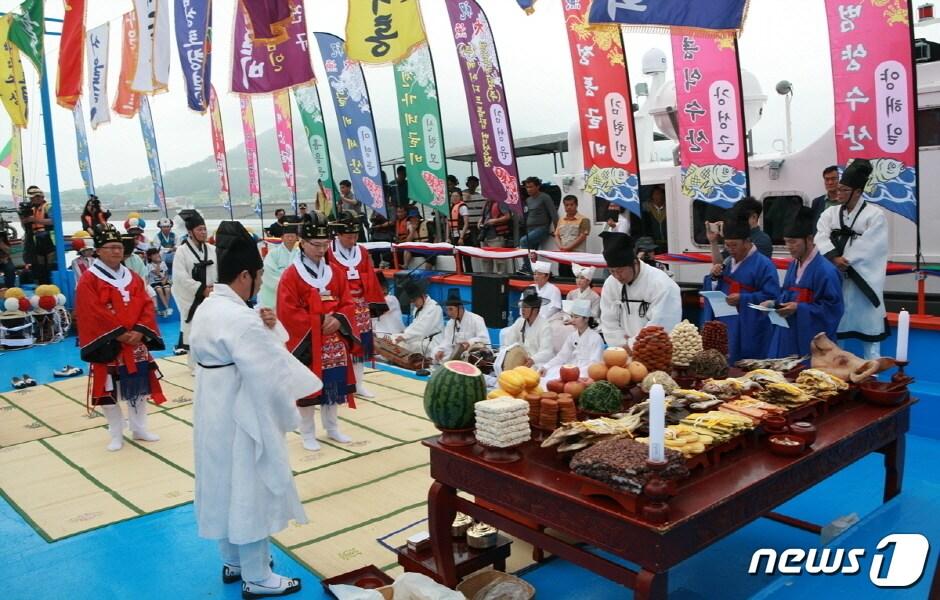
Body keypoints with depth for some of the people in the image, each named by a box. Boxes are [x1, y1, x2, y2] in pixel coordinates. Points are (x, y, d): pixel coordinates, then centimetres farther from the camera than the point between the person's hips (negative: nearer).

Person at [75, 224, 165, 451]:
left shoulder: (133, 277, 9)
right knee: (109, 392, 2)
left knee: (138, 387, 13)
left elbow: (147, 306, 3)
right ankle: (116, 435, 17)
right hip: (107, 346, -5)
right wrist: (120, 335, -18)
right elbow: (93, 315, -16)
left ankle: (139, 429, 28)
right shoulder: (89, 280, -8)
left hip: (136, 343, 5)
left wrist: (140, 332, -13)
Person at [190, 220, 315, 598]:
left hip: (214, 416, 10)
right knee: (248, 492, 4)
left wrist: (267, 329, -4)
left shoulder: (207, 309, 6)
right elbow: (272, 374, -25)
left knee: (225, 487, 21)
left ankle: (232, 562, 39)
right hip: (241, 420, -10)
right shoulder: (240, 319, -25)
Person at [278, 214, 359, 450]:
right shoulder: (291, 275, -10)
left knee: (334, 384, 14)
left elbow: (348, 303, 7)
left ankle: (332, 427, 31)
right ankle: (307, 433, 18)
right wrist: (318, 322, -16)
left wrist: (338, 320, -13)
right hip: (306, 341, -5)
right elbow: (288, 312, -15)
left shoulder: (336, 272, 7)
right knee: (306, 386, 3)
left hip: (334, 340, 5)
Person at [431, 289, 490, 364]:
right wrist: (440, 351, -20)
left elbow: (484, 339, -17)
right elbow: (447, 341, 0)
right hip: (458, 356, 5)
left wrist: (469, 343, -34)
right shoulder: (450, 323, 11)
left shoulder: (476, 319, -8)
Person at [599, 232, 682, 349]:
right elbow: (609, 322, 3)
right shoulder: (610, 284, 0)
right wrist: (624, 346, -7)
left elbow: (659, 326, -17)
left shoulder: (661, 284, -16)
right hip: (626, 352, 4)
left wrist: (630, 345, -13)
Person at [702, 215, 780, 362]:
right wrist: (714, 277, -7)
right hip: (723, 326, 6)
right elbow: (709, 291, 13)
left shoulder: (763, 265, -9)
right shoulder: (727, 262, 12)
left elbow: (771, 297, -14)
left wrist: (743, 299, -21)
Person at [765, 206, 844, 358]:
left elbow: (833, 306, -15)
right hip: (788, 333, 8)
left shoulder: (825, 270, -15)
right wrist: (774, 303, 0)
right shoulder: (794, 264, 10)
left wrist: (799, 308, -20)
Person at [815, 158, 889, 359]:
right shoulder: (830, 212, 6)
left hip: (862, 280, -4)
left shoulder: (875, 215, -8)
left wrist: (843, 261, -17)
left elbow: (867, 247, -16)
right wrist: (834, 258, -22)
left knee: (867, 323, 5)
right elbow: (821, 238, -7)